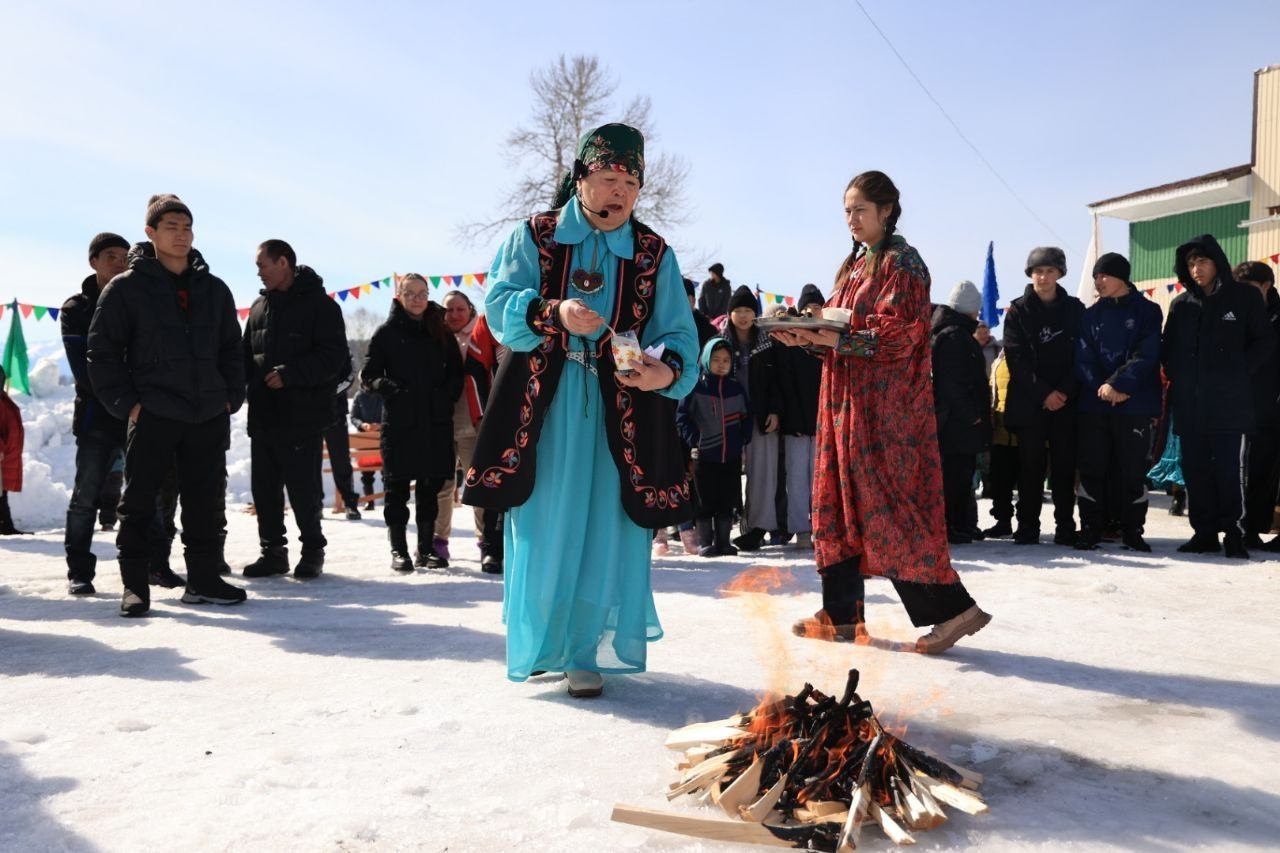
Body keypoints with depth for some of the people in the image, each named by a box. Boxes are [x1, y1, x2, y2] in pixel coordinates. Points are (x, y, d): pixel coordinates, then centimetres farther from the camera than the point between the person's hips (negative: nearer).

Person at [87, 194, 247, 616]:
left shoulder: (214, 289, 12)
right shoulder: (126, 287, 0)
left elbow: (231, 350, 17)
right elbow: (101, 351, -1)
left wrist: (231, 398, 7)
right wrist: (126, 402, -8)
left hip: (209, 415, 4)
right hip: (152, 415, -4)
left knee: (206, 502, 9)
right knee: (138, 503, 1)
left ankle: (204, 580, 19)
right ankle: (134, 585, 10)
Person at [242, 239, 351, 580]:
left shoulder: (320, 305, -5)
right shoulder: (260, 307, 16)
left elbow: (333, 356, -13)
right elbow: (247, 356, 21)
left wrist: (290, 375, -21)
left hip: (302, 415, -7)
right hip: (263, 415, 7)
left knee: (304, 488, -1)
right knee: (264, 487, 9)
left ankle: (312, 550, 13)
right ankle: (272, 551, 20)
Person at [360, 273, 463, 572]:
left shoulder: (441, 332, 11)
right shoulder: (387, 332, 3)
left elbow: (456, 372, 15)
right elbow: (368, 375, 2)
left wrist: (446, 396, -2)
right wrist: (389, 388, -16)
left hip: (436, 422, 3)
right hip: (399, 422, -3)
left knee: (430, 486, 7)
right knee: (397, 487, 0)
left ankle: (425, 549, 17)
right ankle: (398, 550, 9)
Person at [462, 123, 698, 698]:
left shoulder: (655, 255, 7)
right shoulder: (535, 236, 5)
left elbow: (677, 336, -3)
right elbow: (500, 306, -6)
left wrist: (667, 370, -27)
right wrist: (553, 312, -27)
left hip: (621, 410, 1)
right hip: (544, 407, 0)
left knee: (606, 532, 0)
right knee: (544, 530, 4)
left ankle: (585, 651, 12)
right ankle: (542, 643, 22)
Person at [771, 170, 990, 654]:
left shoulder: (901, 262, -6)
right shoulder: (855, 265, 20)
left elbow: (898, 333, -16)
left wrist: (836, 339, -24)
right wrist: (807, 337, 0)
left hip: (885, 404, -9)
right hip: (847, 400, 9)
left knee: (887, 507, -11)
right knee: (841, 501, 7)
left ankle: (952, 607, -3)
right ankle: (841, 615, 14)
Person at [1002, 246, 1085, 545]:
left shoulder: (1075, 309, 10)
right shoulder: (1018, 310, 5)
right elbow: (1016, 358, -3)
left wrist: (1065, 391, -9)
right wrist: (1044, 393, -11)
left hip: (1066, 401, 1)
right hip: (1028, 401, -1)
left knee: (1065, 464, 1)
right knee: (1030, 464, -1)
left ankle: (1065, 527, 7)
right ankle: (1027, 526, 4)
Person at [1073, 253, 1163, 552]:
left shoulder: (1147, 311, 3)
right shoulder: (1091, 314, 12)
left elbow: (1146, 356, -8)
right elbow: (1083, 357, 2)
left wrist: (1117, 385, -18)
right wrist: (1101, 386, -14)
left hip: (1135, 404, -2)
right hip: (1094, 404, 2)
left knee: (1133, 469, 2)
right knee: (1092, 468, 2)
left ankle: (1132, 531, 11)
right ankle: (1090, 530, 9)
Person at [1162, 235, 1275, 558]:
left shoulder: (1244, 297, 3)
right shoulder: (1180, 304, 12)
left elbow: (1265, 343, 3)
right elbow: (1168, 351, 14)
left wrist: (1239, 374, -7)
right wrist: (1178, 381, 0)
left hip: (1231, 405, -3)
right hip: (1189, 406, 3)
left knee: (1231, 472, -1)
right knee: (1195, 472, 5)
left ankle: (1234, 535, 7)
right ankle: (1204, 534, 13)